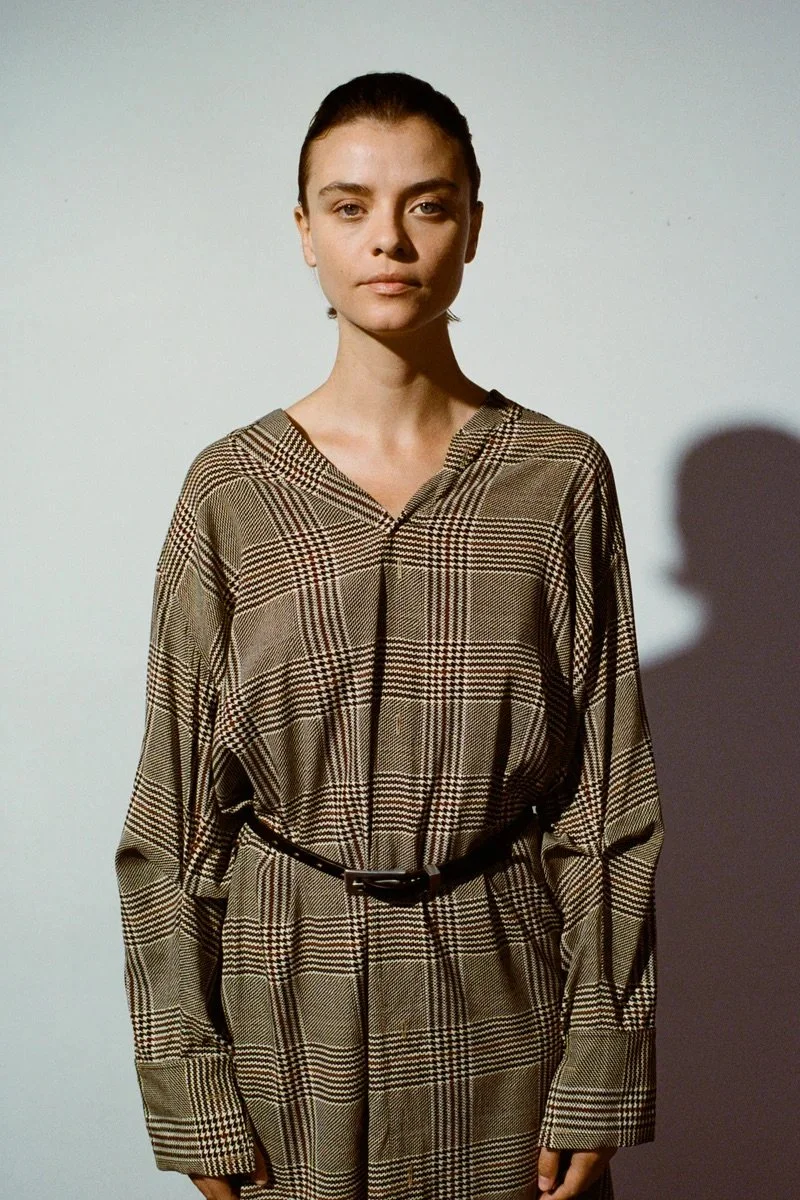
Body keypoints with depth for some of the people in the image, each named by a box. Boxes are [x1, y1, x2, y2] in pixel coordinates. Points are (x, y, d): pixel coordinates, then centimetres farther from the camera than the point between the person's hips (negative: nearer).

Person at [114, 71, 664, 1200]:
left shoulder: (558, 475, -3)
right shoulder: (230, 488, -3)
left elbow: (610, 791, -2)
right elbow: (175, 804, -1)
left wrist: (598, 1081, -5)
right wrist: (192, 1091, -4)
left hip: (501, 985, 0)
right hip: (289, 990, 0)